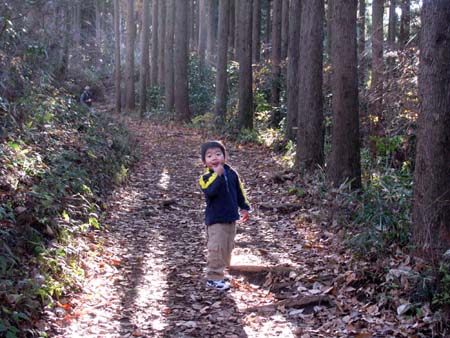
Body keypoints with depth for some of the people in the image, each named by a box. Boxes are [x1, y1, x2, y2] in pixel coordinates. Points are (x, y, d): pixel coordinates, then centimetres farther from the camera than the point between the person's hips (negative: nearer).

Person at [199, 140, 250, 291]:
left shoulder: (231, 173, 3)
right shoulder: (206, 177, -13)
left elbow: (239, 191, 14)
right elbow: (211, 191, -32)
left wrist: (244, 207, 12)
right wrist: (217, 174, -35)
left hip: (231, 218, 6)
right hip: (215, 219, -6)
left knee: (228, 248, 15)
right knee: (216, 249, -8)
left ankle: (219, 272, 29)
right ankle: (213, 277, 0)